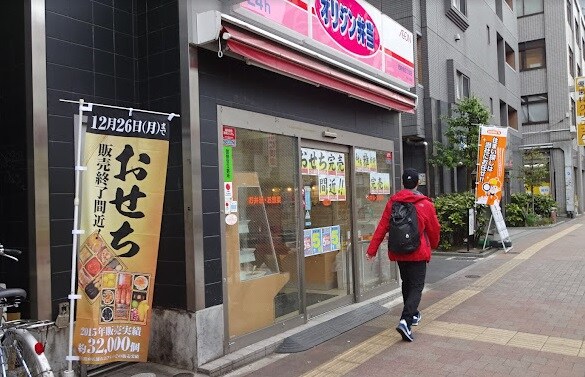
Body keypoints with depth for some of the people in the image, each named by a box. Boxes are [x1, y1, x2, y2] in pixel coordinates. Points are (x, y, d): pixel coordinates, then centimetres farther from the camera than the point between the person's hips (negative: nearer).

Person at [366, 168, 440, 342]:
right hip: (418, 253, -4)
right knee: (416, 286, 0)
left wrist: (372, 249, -4)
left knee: (406, 283, 21)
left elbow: (382, 227, -6)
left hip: (398, 252, 4)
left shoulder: (393, 202, -2)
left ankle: (413, 314, 38)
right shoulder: (425, 204, -9)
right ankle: (405, 321, -17)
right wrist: (433, 245, 22)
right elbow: (434, 229, 2)